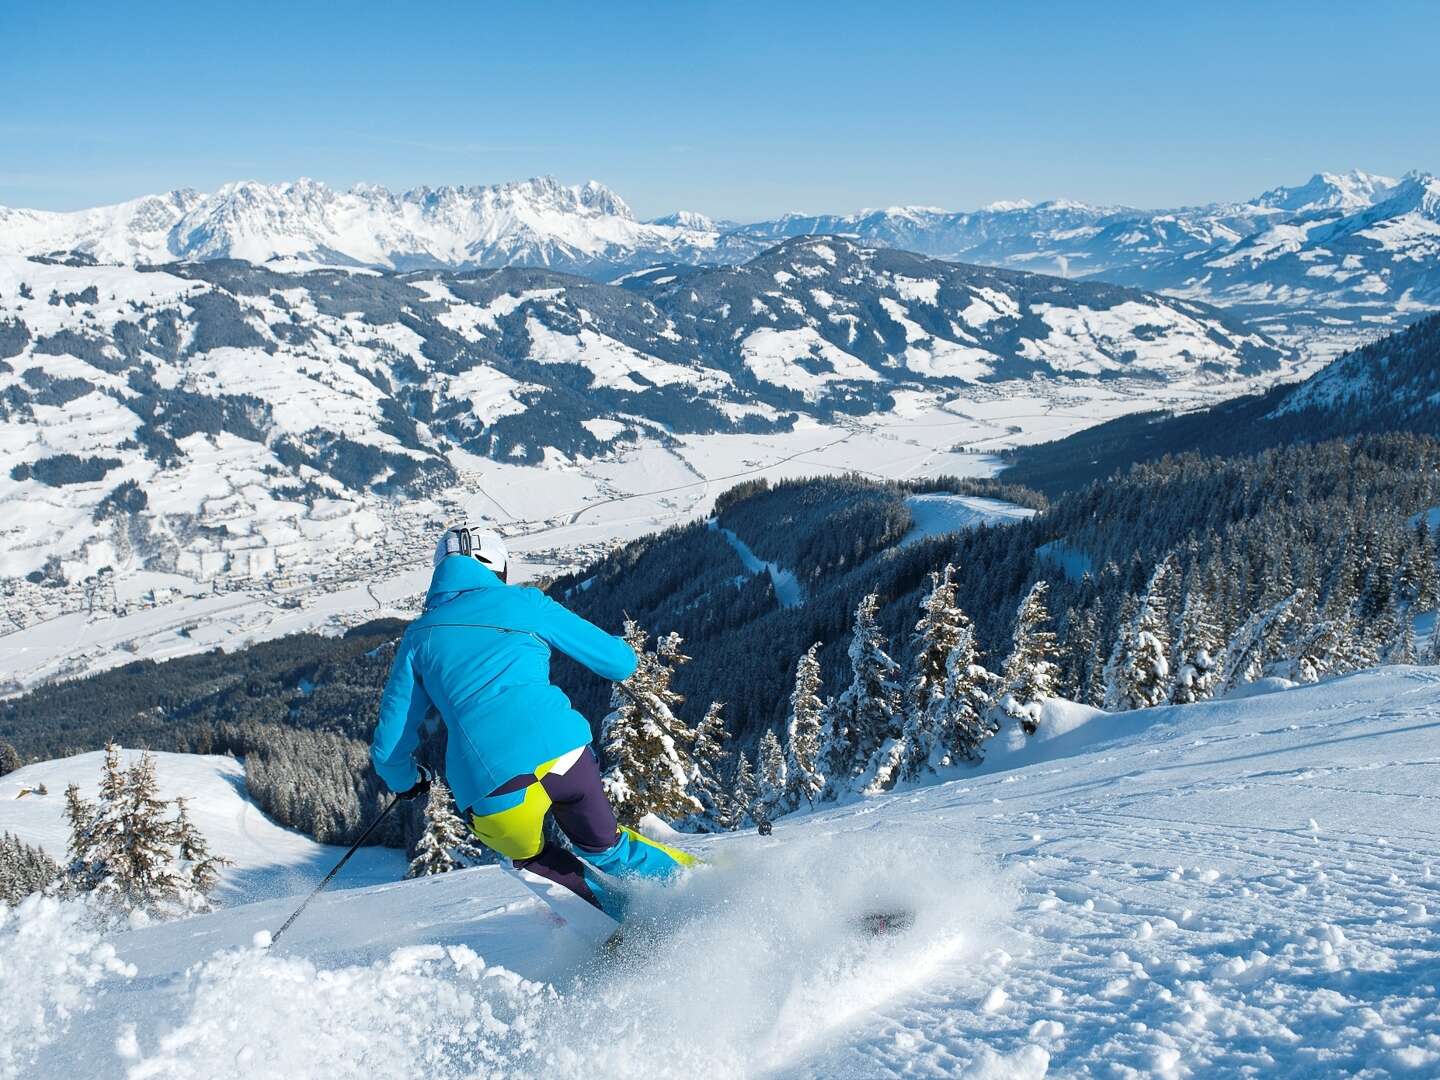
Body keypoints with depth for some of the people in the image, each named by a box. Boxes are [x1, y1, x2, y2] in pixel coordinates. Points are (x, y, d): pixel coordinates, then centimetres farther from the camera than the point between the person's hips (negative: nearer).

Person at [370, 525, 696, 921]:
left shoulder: (419, 637, 18)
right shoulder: (523, 602, 14)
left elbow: (388, 748, 20)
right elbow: (620, 662, 16)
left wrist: (406, 781, 42)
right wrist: (618, 653, 40)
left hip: (489, 791, 0)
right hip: (561, 752, 0)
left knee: (529, 856, 31)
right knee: (605, 847, 29)